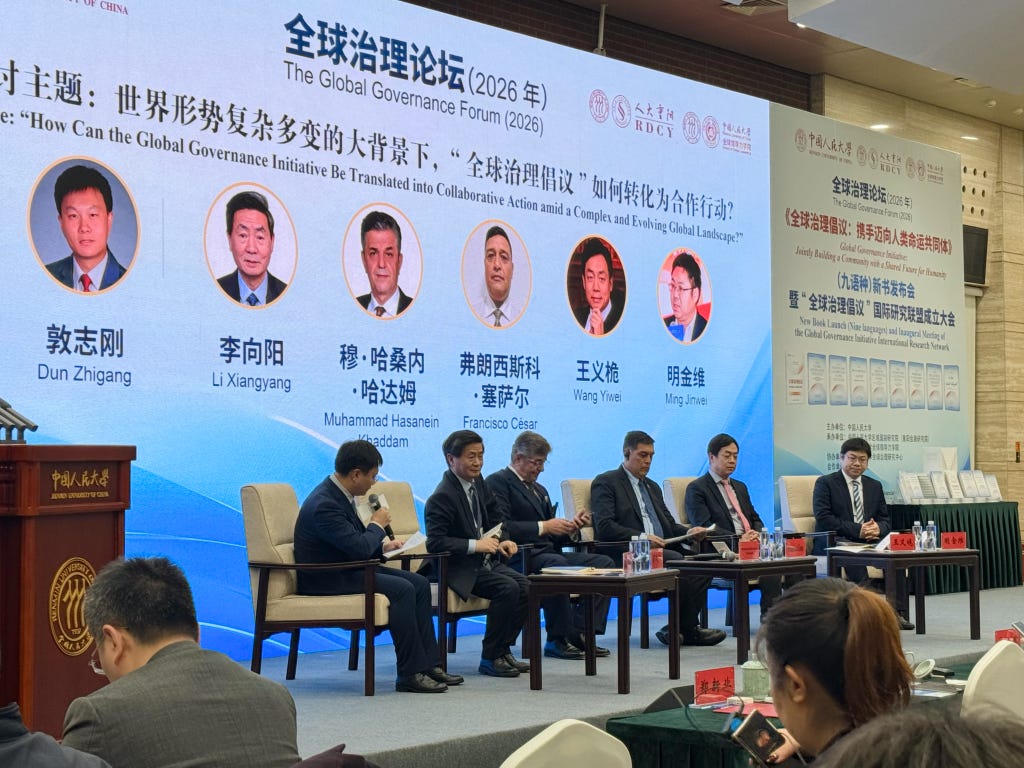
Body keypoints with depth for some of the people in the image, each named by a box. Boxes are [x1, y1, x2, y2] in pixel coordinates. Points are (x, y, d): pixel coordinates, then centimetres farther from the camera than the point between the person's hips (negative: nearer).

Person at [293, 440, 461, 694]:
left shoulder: (338, 495, 8)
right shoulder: (324, 504, -24)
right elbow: (359, 548, -28)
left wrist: (383, 545, 6)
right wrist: (377, 525, -10)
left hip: (345, 569, 10)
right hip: (327, 580, -10)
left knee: (420, 584, 0)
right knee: (401, 589, -24)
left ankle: (428, 664, -1)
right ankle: (410, 674, -17)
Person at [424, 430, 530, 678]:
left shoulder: (478, 483, 9)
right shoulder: (442, 497, -16)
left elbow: (494, 518, 23)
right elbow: (434, 542, -23)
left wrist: (502, 540, 2)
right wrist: (476, 545, -26)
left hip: (485, 561, 8)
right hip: (458, 568, -8)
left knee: (525, 586, -12)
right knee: (507, 588, -26)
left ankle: (504, 650, 1)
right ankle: (490, 658, -13)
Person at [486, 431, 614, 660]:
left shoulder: (540, 490, 28)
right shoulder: (497, 482, -1)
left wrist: (571, 528, 3)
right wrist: (543, 527, -17)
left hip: (547, 553, 9)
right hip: (518, 556, -9)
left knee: (604, 562, -8)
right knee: (557, 564, -38)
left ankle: (580, 632, -14)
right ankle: (558, 639, -26)